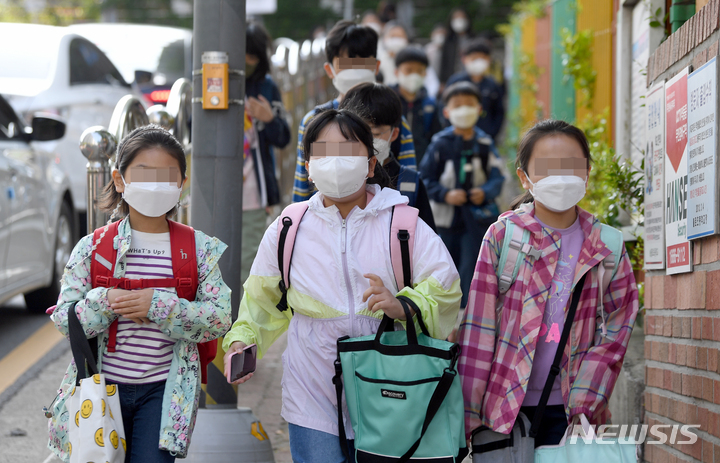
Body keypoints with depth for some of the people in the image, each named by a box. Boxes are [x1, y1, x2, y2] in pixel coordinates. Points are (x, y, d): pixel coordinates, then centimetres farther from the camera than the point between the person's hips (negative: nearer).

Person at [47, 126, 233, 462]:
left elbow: (220, 317, -7)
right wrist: (104, 302, -20)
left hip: (163, 390, -1)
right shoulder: (93, 248, 2)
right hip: (102, 386, 1)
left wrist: (158, 306, -19)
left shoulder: (198, 248, 1)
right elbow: (63, 318, -1)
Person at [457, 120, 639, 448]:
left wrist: (584, 401, -7)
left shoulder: (608, 247, 3)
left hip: (568, 412, 1)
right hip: (504, 407, -1)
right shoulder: (502, 236, -2)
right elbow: (478, 330, -3)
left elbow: (617, 330, 3)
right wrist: (467, 414, -5)